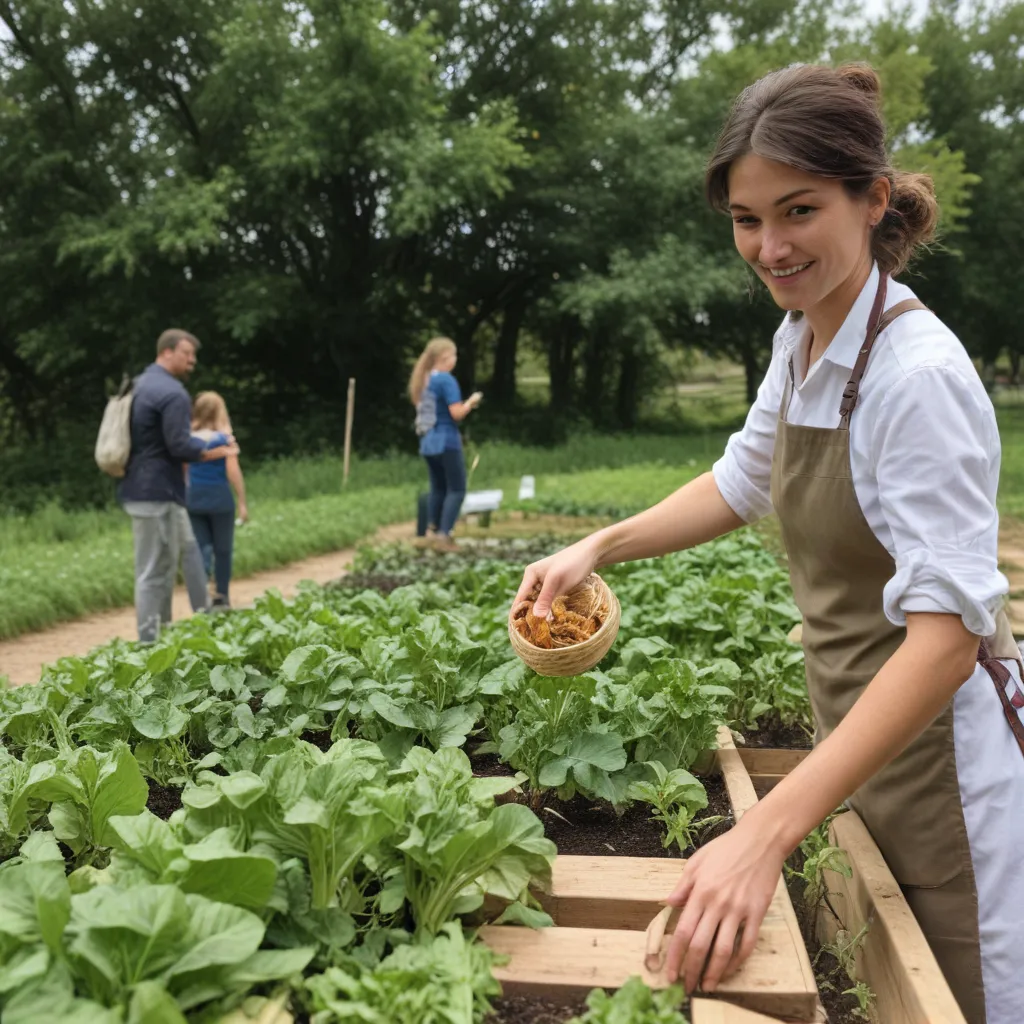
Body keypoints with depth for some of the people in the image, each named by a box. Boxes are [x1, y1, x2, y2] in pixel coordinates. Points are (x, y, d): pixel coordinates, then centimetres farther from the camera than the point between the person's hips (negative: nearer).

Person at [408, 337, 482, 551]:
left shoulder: (423, 380, 12)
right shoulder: (446, 380, -13)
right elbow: (456, 413, -16)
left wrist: (465, 406, 19)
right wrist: (471, 401, 1)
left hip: (428, 442, 8)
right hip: (446, 441, -8)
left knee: (438, 488, 15)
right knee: (456, 489, -3)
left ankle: (434, 532, 16)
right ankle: (443, 534, -10)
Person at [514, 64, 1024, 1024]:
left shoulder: (917, 372, -25)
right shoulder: (800, 341, 1)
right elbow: (740, 482, 15)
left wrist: (766, 833, -37)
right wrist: (599, 546, 1)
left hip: (943, 756, -8)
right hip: (862, 743, 8)